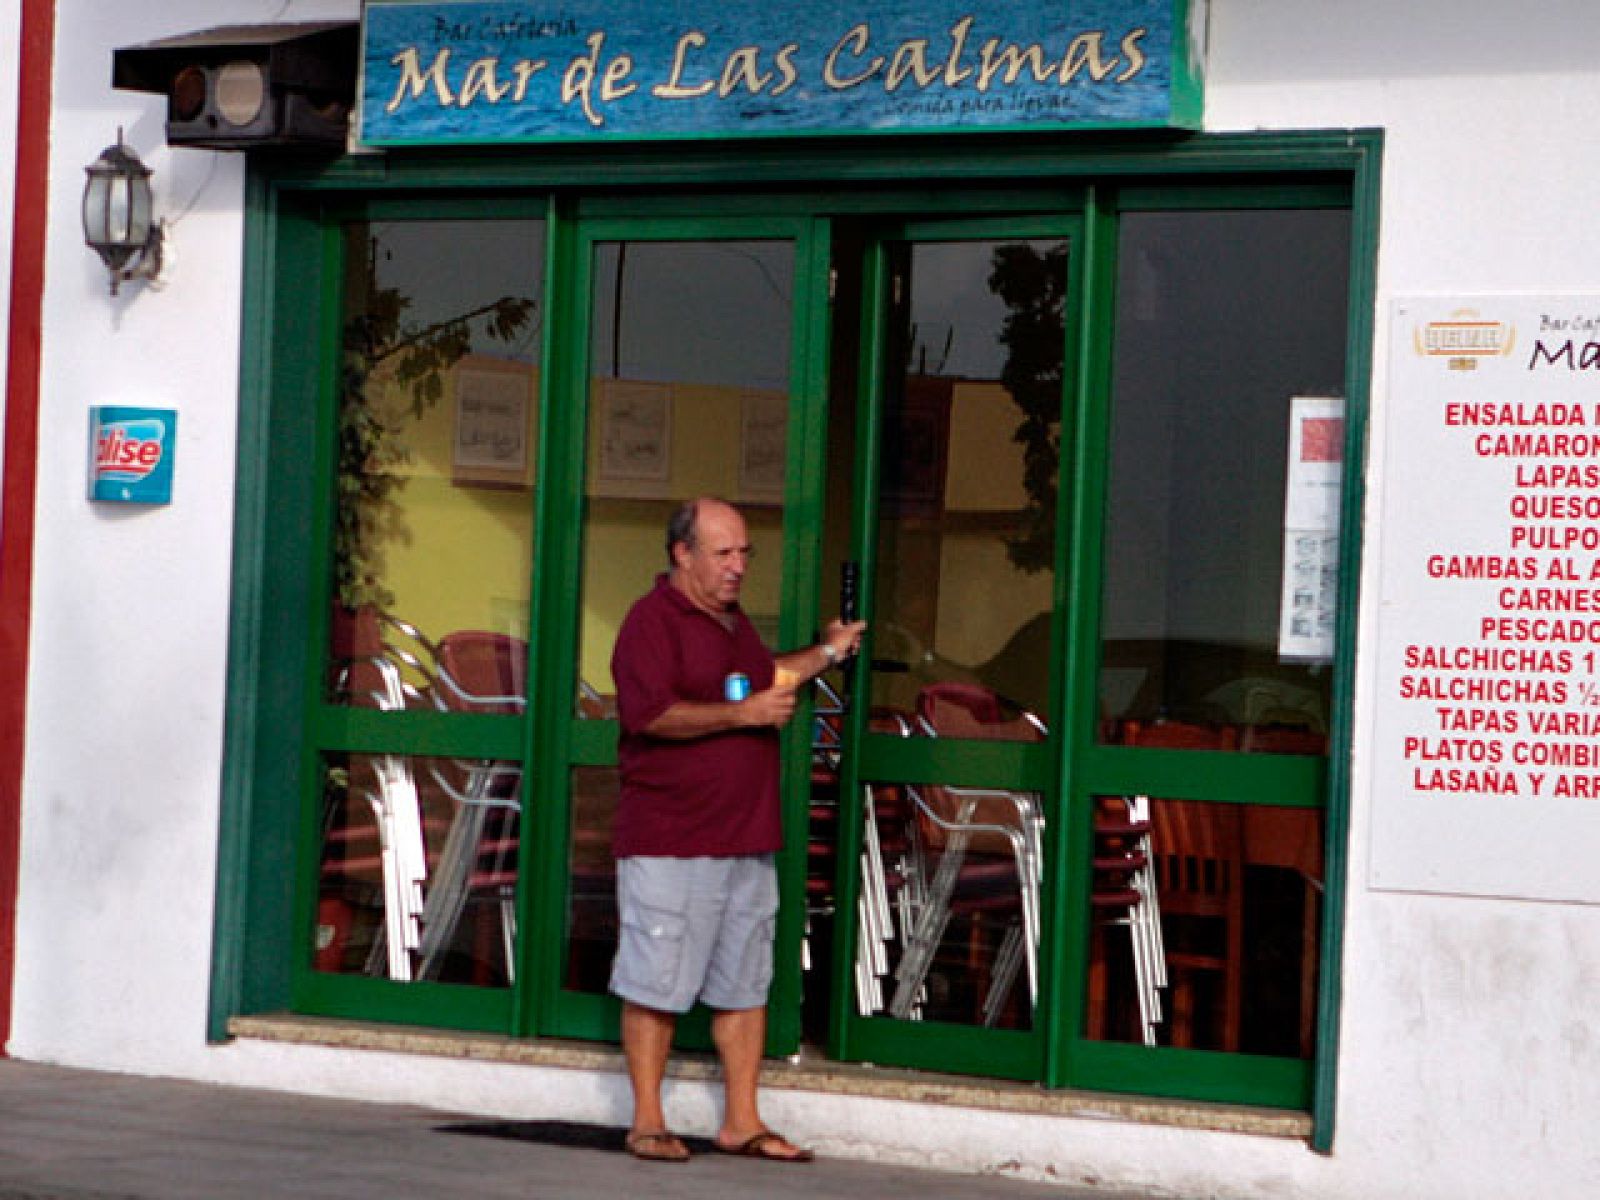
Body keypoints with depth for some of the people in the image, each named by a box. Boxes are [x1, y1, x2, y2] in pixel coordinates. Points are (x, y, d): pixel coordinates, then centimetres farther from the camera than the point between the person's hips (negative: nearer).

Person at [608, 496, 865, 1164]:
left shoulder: (734, 621, 19)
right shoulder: (653, 620, -9)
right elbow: (650, 713, -22)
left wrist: (827, 654, 29)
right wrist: (743, 714, -18)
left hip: (745, 841, 9)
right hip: (670, 841, -9)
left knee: (745, 984, 9)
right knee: (657, 984, -3)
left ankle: (741, 1122, 14)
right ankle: (647, 1122, 4)